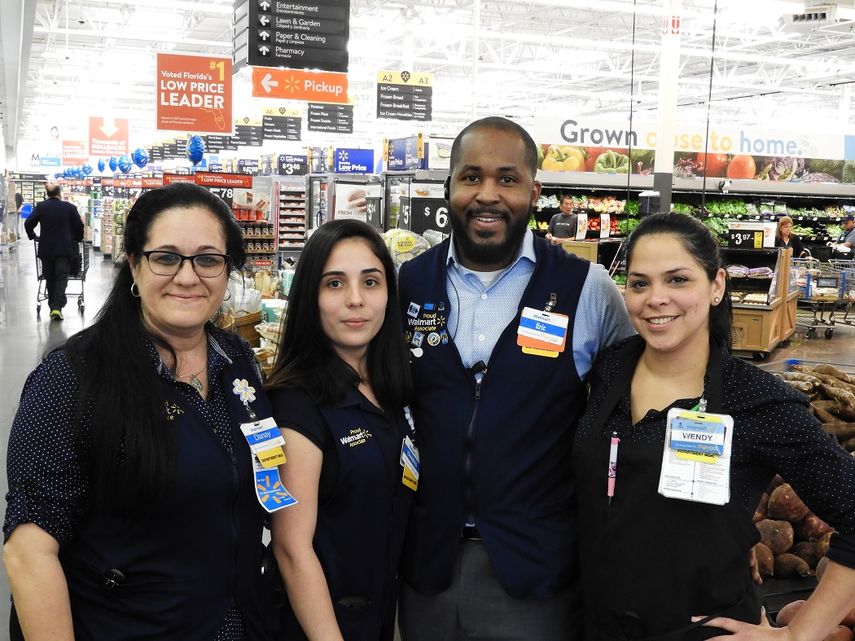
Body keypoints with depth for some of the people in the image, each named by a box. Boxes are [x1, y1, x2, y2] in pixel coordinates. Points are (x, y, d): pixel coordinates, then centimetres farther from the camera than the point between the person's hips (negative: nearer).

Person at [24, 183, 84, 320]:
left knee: (49, 278, 14)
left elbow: (28, 223, -4)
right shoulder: (69, 207, -3)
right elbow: (79, 225, 0)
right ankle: (57, 307, -15)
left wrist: (32, 236, 14)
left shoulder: (41, 207, -1)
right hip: (64, 249, -2)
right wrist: (78, 239, 17)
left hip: (46, 248, 2)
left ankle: (52, 306, 18)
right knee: (61, 278, -2)